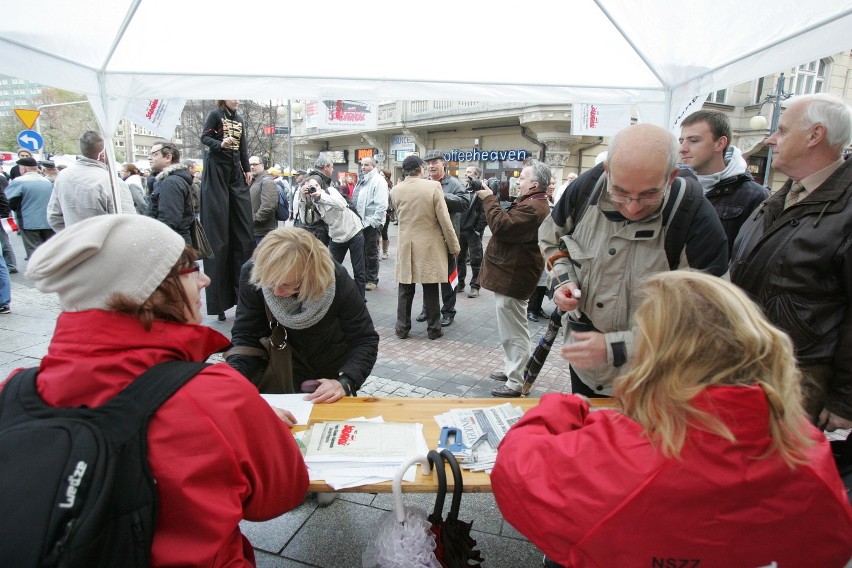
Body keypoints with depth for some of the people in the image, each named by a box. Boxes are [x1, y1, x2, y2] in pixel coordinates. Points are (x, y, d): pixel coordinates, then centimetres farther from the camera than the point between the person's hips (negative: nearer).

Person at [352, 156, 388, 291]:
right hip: (360, 222, 7)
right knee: (362, 251, 13)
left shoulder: (378, 180, -9)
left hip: (372, 223, -7)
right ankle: (363, 277, 24)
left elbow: (382, 205, -17)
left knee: (371, 253, 3)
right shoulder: (362, 180, 15)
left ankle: (372, 280, 14)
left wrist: (373, 221, -19)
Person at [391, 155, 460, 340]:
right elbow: (444, 220, -10)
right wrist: (454, 246, -2)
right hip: (430, 245, -2)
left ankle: (402, 328, 16)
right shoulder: (433, 186, -11)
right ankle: (433, 328, 16)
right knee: (430, 289, 7)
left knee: (405, 289, 10)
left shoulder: (395, 190, -1)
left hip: (405, 245, 2)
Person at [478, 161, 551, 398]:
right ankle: (510, 371, 35)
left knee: (513, 333, -2)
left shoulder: (532, 208, -22)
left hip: (511, 279, -12)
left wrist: (489, 199, -15)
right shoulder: (533, 203, 16)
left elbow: (501, 226, -28)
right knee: (511, 331, 21)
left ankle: (515, 383, 8)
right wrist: (491, 200, 4)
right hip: (509, 276, 12)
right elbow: (509, 221, 17)